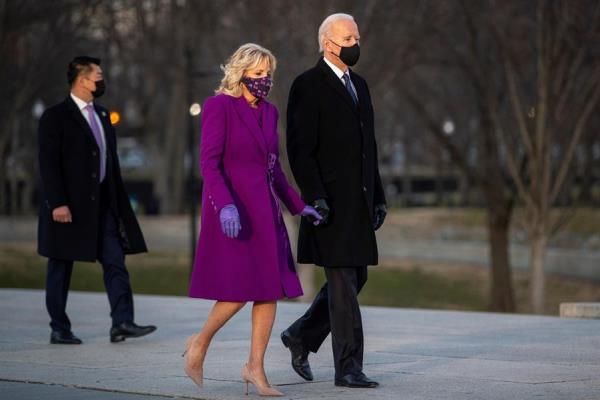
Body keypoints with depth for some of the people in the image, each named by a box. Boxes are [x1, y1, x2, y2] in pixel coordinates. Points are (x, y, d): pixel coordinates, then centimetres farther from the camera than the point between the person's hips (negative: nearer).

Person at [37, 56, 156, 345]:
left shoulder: (102, 115, 16)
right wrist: (57, 203, -20)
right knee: (61, 267, 3)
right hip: (69, 206, -6)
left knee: (115, 262, -5)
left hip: (102, 204, 7)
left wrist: (119, 201, 15)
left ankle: (122, 323, -9)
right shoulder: (55, 117, -7)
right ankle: (59, 329, 9)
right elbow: (49, 164, -13)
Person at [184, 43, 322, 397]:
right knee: (240, 289, -9)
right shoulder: (219, 106, -8)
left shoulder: (269, 112, 13)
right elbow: (209, 162, -15)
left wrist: (299, 206, 13)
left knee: (271, 289, 1)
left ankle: (256, 368, 7)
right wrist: (226, 205, -27)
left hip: (265, 210, 7)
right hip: (233, 212, -7)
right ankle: (200, 343, 14)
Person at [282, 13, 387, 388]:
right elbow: (300, 148, -12)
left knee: (355, 278, 10)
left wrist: (378, 196, 18)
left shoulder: (359, 85, 18)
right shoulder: (308, 86, -7)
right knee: (343, 282, -7)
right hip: (331, 202, -8)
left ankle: (302, 337, 27)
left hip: (359, 202, 8)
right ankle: (348, 367, -3)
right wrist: (315, 197, -20)